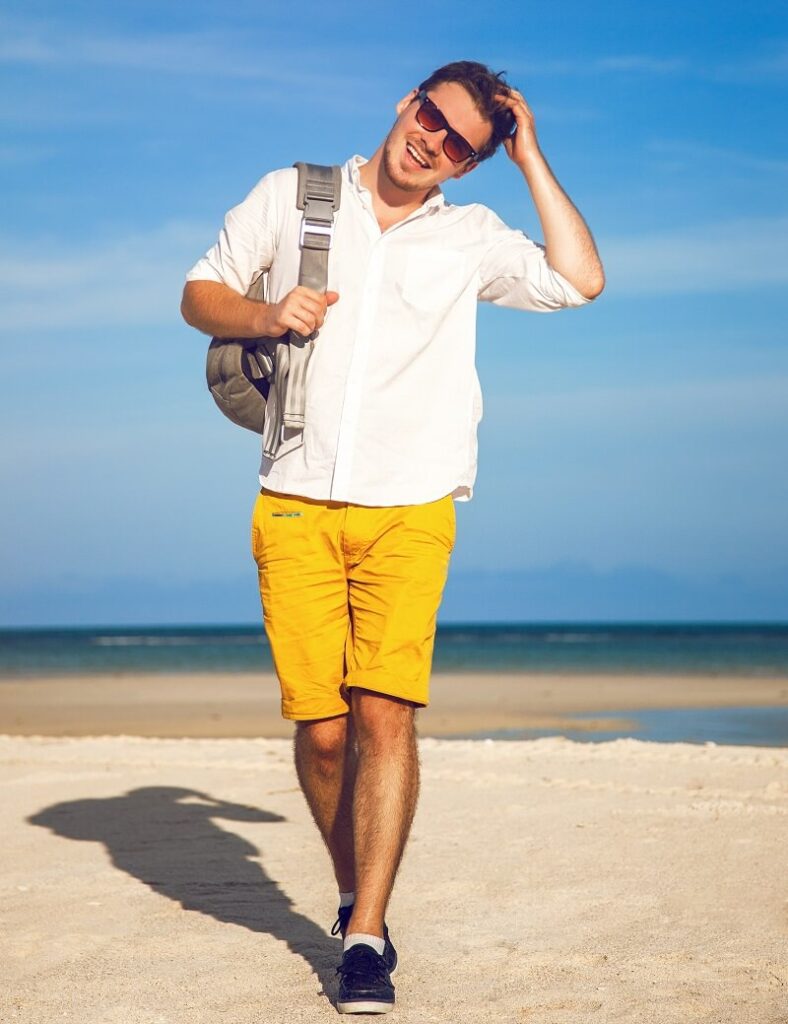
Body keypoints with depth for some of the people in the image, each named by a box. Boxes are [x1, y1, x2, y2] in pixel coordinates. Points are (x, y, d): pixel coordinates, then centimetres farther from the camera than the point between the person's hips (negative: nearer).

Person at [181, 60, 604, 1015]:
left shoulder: (470, 236, 11)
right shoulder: (288, 197, 11)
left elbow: (579, 281, 2)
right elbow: (200, 294, 15)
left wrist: (531, 158, 6)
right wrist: (265, 312, -7)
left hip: (408, 513, 0)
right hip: (295, 508, 1)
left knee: (385, 713, -14)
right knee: (320, 728, -2)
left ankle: (365, 940, -10)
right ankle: (354, 894, 22)